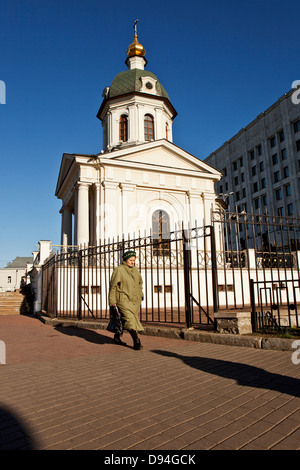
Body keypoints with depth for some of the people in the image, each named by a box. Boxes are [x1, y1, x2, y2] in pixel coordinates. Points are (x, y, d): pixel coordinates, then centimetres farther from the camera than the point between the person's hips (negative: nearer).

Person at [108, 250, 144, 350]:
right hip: (123, 299, -6)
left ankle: (117, 337, 29)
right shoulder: (119, 270, -8)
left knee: (124, 320, 13)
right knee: (130, 319, -17)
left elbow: (140, 282, 27)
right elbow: (113, 286, -6)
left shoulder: (135, 270, 12)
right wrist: (112, 301, -9)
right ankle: (136, 341, -15)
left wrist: (140, 295, 18)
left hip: (135, 300, 6)